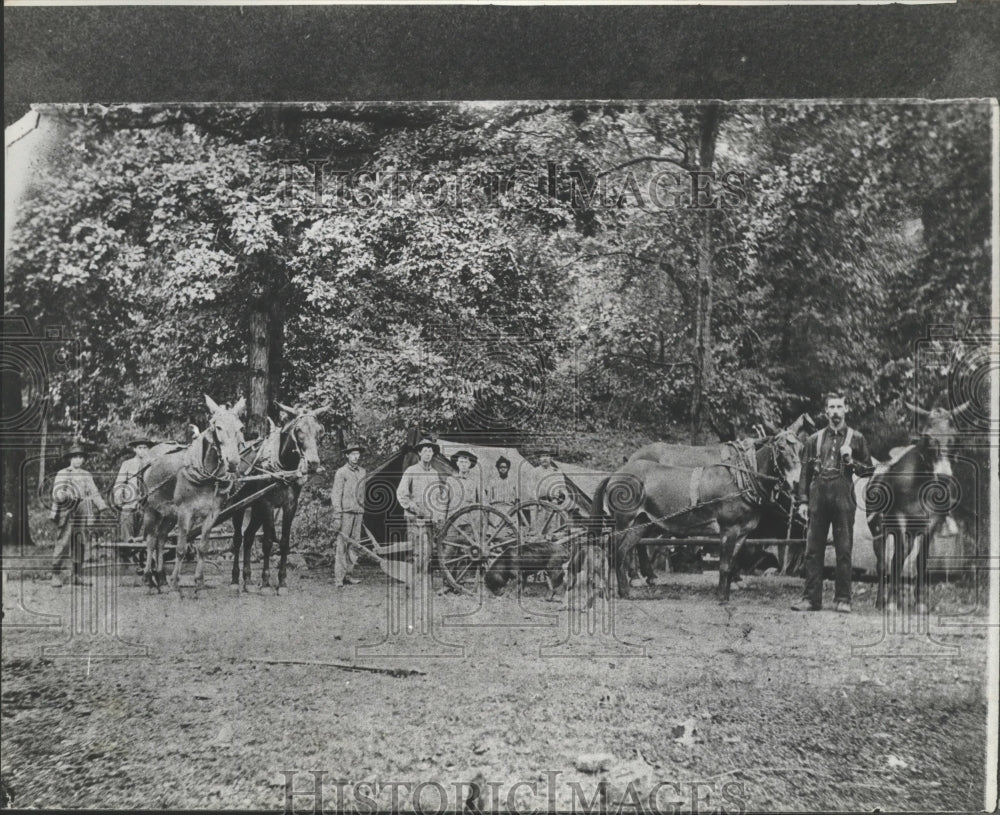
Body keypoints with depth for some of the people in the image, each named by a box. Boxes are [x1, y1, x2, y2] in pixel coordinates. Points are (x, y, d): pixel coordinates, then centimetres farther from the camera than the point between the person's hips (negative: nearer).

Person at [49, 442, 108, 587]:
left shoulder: (87, 475, 17)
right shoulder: (62, 474, 5)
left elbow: (94, 494, 17)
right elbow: (57, 493, -4)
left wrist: (104, 508, 5)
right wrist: (63, 496, -27)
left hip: (82, 514, 4)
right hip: (66, 514, -4)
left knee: (80, 545, 4)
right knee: (63, 543, -11)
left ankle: (78, 576, 10)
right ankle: (56, 576, -8)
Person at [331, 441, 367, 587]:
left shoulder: (363, 472, 14)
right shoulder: (341, 473, -4)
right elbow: (336, 496, -7)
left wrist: (363, 514, 16)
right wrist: (337, 517, -13)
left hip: (358, 513, 6)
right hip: (345, 512, -6)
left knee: (354, 544, 5)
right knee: (341, 545, -6)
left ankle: (347, 575, 11)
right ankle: (338, 578, -5)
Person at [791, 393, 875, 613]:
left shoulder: (856, 438, 9)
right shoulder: (814, 439, 12)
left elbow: (869, 470, 10)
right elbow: (805, 472, 10)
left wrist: (851, 461, -9)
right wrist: (803, 501, 3)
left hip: (843, 498, -2)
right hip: (818, 497, 2)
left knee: (844, 550, 0)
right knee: (813, 550, 2)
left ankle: (842, 599, 6)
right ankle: (811, 598, 6)